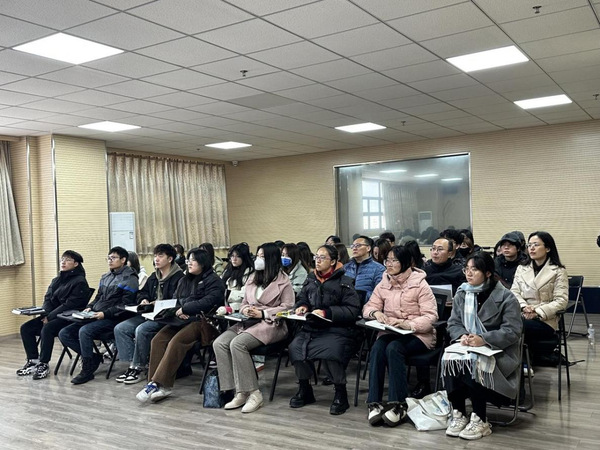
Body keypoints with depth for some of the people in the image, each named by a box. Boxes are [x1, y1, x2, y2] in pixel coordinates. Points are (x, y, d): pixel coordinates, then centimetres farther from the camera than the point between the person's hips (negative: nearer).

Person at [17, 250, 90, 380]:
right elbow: (48, 298, 12)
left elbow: (70, 304, -17)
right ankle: (33, 361, 1)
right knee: (26, 328, -6)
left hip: (69, 318, -9)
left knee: (47, 329, -32)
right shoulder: (57, 280, 17)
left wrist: (50, 317, -18)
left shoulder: (80, 282, -10)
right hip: (52, 315, 9)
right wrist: (46, 314, -7)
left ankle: (43, 365, -21)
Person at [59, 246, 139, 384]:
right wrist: (89, 307, 4)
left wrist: (105, 314, -19)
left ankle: (87, 370, -18)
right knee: (64, 333, -5)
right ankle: (93, 357, 0)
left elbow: (126, 305, -13)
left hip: (112, 319, -8)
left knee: (84, 331, -32)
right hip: (94, 316, 9)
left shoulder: (129, 279, -5)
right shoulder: (105, 277, 20)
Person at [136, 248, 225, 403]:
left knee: (176, 342, -30)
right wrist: (178, 312, -2)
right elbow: (174, 301, 20)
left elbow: (208, 302, -14)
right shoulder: (184, 280, 24)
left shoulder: (213, 280, 0)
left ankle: (158, 384, -28)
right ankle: (155, 384, -21)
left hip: (202, 320, -7)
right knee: (158, 340, -18)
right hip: (182, 320, 7)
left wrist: (184, 309, -11)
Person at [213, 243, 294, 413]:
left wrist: (262, 313, -12)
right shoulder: (253, 278, 21)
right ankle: (240, 393, -18)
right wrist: (245, 310, 1)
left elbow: (287, 308, -5)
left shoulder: (283, 280, 0)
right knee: (219, 343, -19)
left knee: (237, 343, -31)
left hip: (271, 324, -7)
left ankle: (253, 393, -21)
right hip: (249, 321, 7)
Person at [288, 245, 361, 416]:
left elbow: (353, 310, -9)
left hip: (337, 330, -5)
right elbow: (302, 299, 26)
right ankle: (304, 389, 1)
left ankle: (341, 394, -8)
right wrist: (301, 306, 2)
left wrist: (327, 312, -17)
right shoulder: (310, 280, 15)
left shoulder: (344, 282, -2)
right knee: (295, 347, -24)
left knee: (331, 351, -34)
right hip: (311, 328, 5)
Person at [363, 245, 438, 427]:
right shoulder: (383, 284, 10)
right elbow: (369, 307, 10)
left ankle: (398, 405, -26)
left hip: (418, 334, -4)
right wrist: (376, 312, -14)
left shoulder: (420, 284, -6)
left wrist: (409, 324, -28)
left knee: (394, 348, -33)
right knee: (377, 348, -29)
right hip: (390, 332, 4)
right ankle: (374, 403, -27)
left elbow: (430, 316, -12)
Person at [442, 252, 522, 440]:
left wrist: (483, 340, -25)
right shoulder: (461, 294, 8)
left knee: (472, 363, -34)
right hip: (467, 346, 4)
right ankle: (458, 414, -14)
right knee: (448, 359, -28)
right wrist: (462, 336, -16)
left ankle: (480, 420, -19)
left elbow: (512, 331, -15)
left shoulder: (505, 297, -9)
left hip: (497, 351, -4)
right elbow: (453, 323, 7)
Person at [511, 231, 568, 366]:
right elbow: (514, 292, 8)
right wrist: (524, 307, -12)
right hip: (521, 316, 4)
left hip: (545, 321, -4)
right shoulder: (521, 268, 17)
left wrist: (537, 312, -17)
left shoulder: (558, 271, 3)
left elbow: (561, 301, -5)